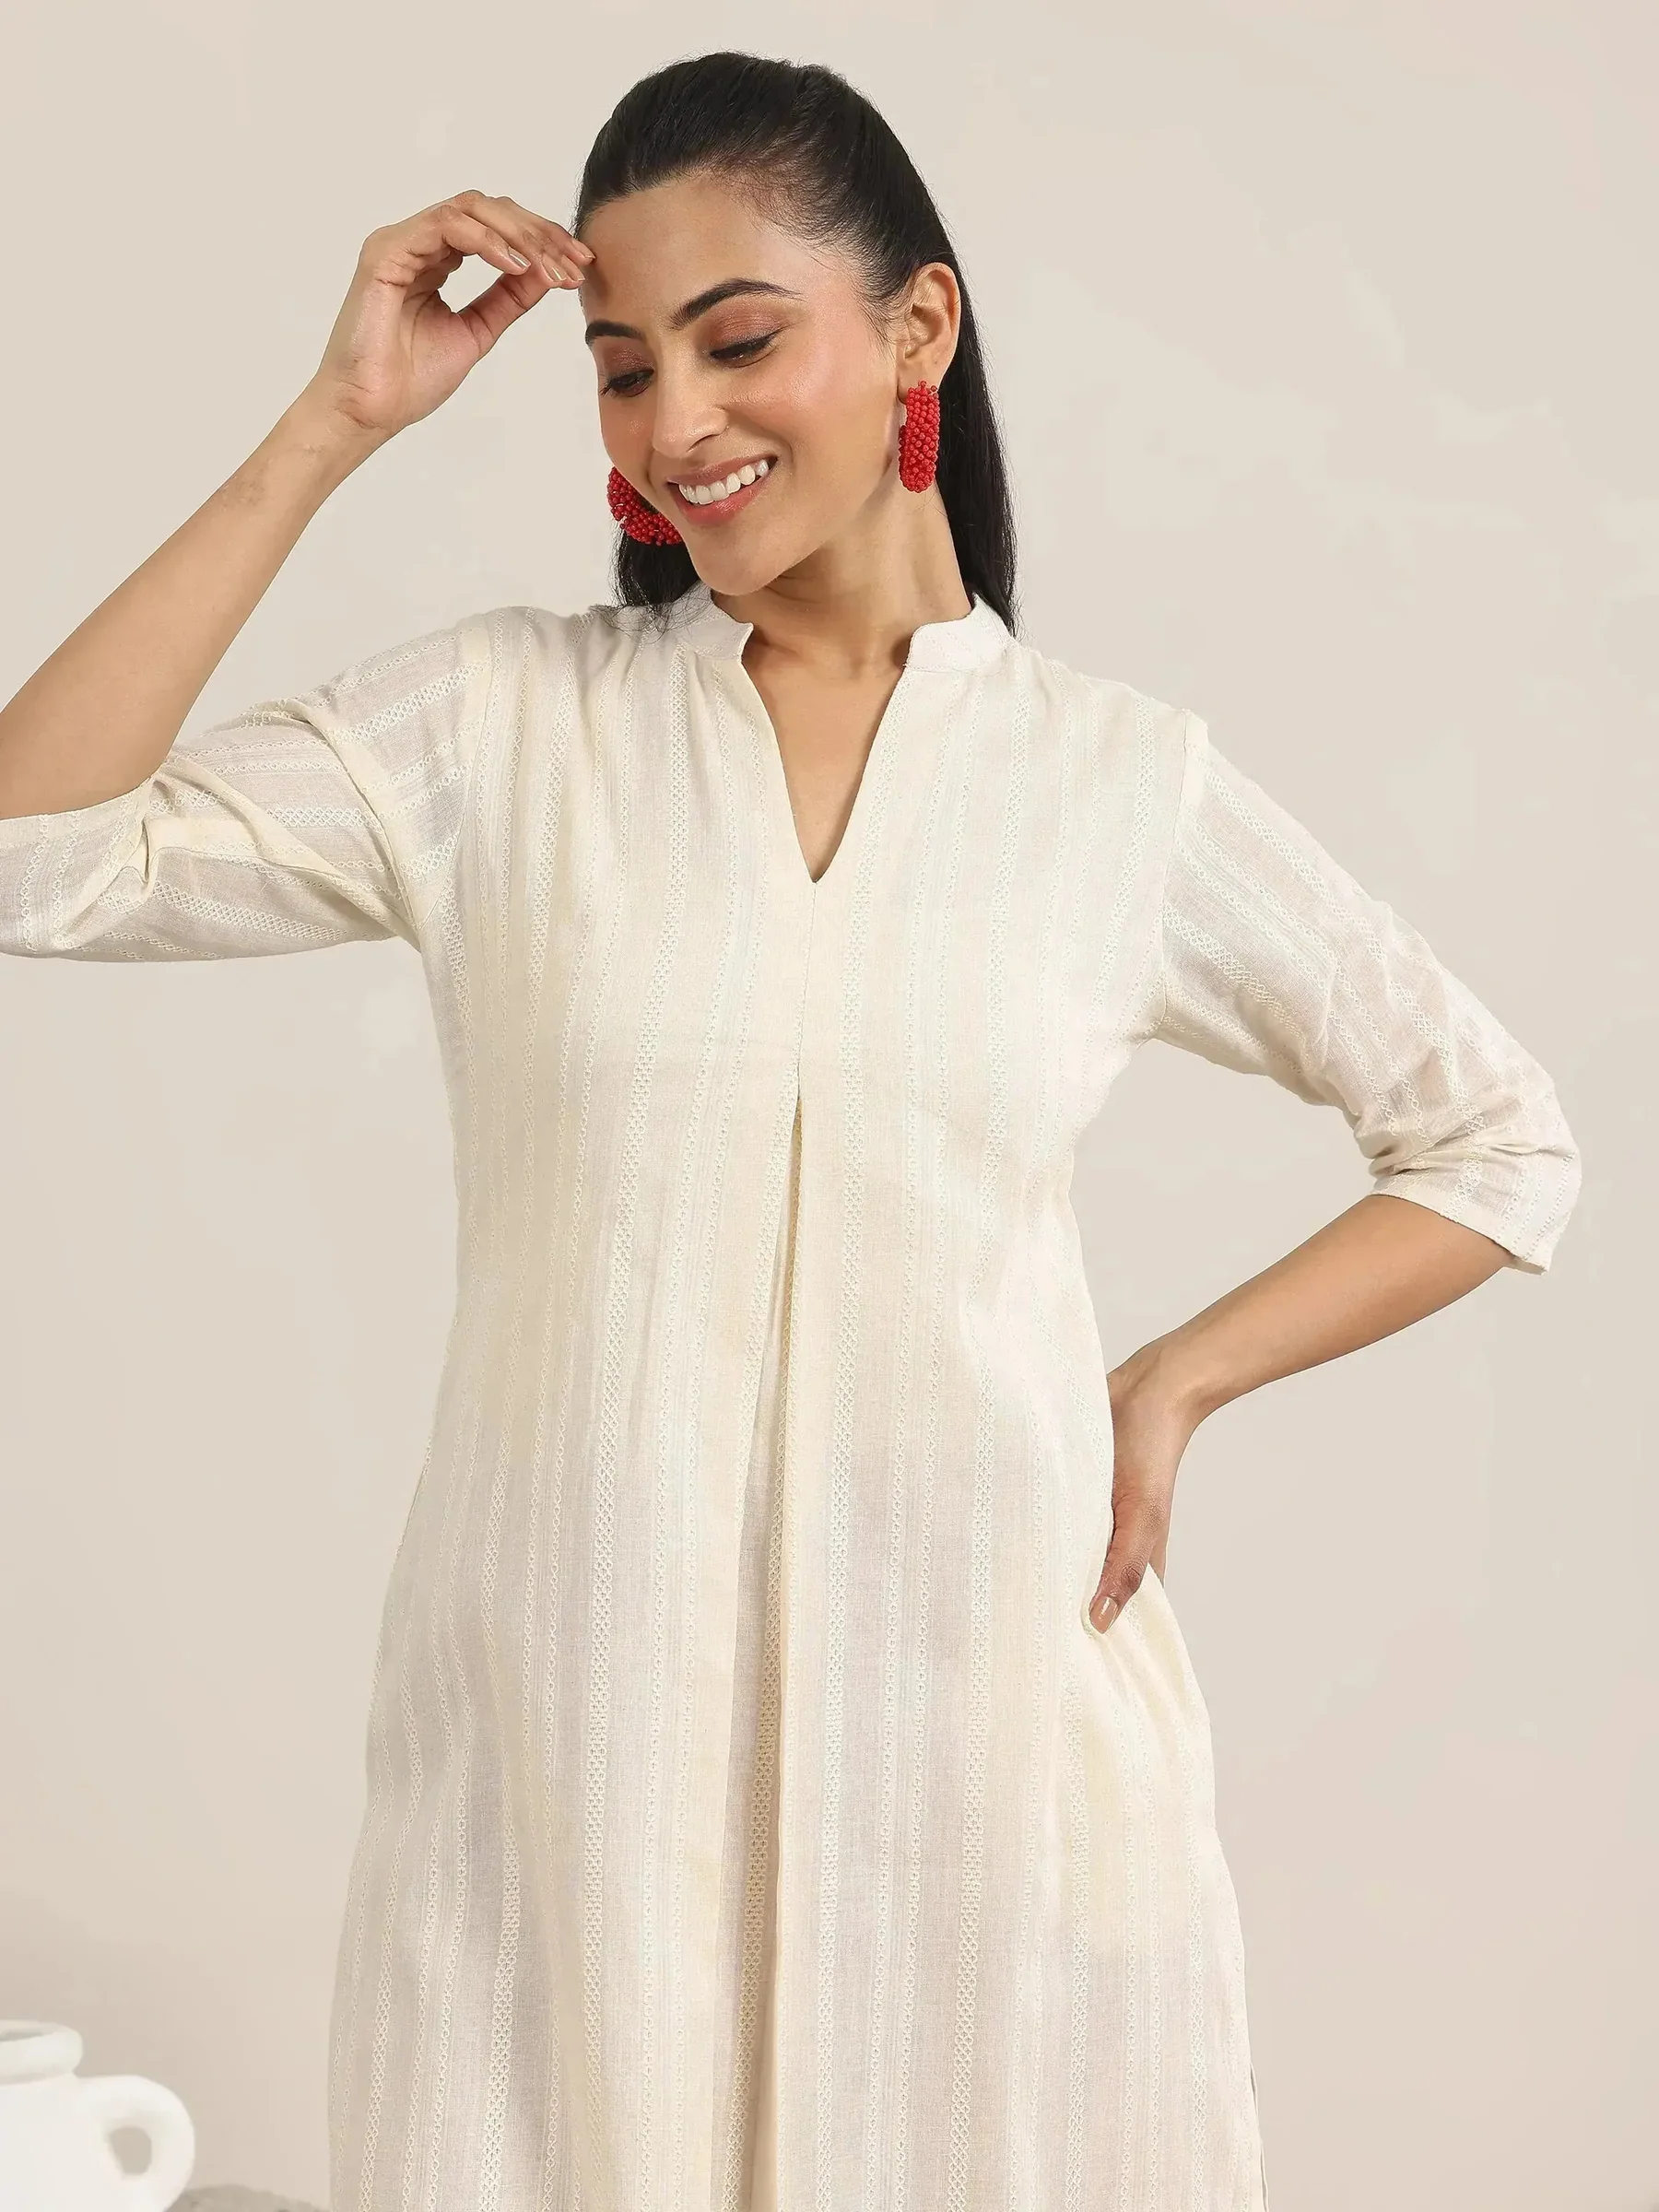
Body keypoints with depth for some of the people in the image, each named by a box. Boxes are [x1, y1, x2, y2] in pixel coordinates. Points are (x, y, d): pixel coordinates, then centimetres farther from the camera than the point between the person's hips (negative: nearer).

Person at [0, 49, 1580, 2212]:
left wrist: (1179, 1381, 0)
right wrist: (333, 427, -8)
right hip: (563, 1718, 0)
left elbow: (1499, 1140, 12)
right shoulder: (503, 721, 1)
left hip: (988, 1704, 1)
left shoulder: (1124, 782, 3)